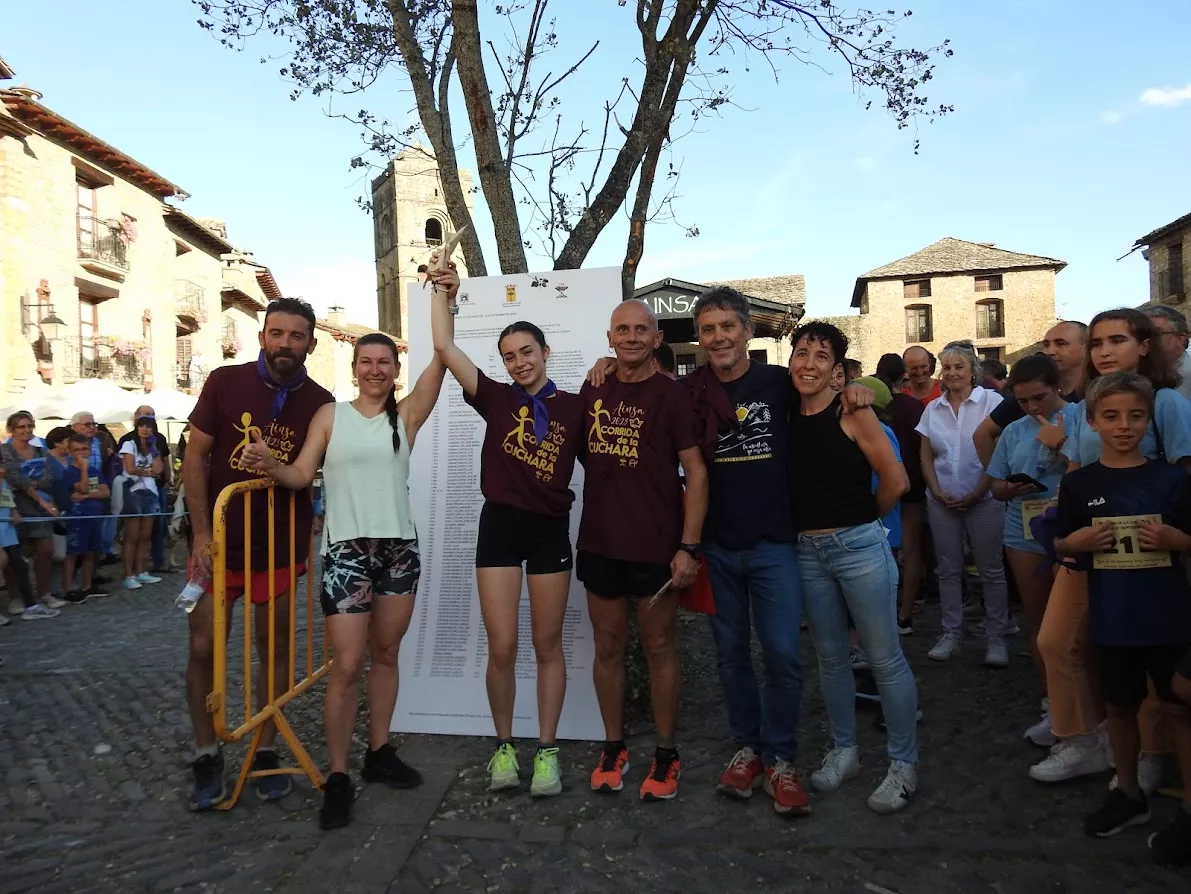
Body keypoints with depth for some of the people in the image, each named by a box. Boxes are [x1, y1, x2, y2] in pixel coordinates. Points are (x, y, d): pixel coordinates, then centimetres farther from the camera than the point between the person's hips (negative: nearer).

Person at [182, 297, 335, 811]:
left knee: (275, 648, 10)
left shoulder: (320, 403, -4)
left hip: (281, 546, 1)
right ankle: (206, 755, 22)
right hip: (218, 541, 0)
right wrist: (201, 532, -10)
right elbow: (195, 457, -4)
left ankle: (265, 751, 26)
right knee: (204, 648, 3)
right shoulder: (224, 382, -6)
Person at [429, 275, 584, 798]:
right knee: (501, 647, 1)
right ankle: (504, 745, 21)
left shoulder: (574, 407, 3)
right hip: (500, 526, 0)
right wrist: (439, 288, -3)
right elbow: (444, 347, -3)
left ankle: (547, 750, 20)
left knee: (547, 645, 8)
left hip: (551, 530, 0)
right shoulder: (496, 399, 2)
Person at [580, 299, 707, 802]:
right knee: (608, 648, 12)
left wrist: (689, 547, -14)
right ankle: (613, 748, 28)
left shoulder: (670, 396, -6)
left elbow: (696, 472, -9)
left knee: (659, 650, 7)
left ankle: (666, 755, 23)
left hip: (656, 547, -4)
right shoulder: (593, 389, 7)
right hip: (599, 543, 4)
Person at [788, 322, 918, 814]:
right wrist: (819, 518, 1)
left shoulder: (852, 412, -9)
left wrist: (860, 517, 6)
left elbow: (895, 481, -6)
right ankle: (844, 750, 33)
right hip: (807, 551, 5)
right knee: (830, 656, 16)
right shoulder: (785, 415, 3)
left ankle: (904, 763, 20)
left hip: (860, 547, -4)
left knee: (884, 658, 4)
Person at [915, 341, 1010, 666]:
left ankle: (996, 637, 14)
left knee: (991, 570, 3)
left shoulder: (991, 402, -4)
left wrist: (975, 494, -12)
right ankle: (951, 632, 19)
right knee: (948, 569, 9)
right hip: (941, 501, 4)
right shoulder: (933, 408, 8)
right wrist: (938, 493, -2)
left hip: (982, 500, -4)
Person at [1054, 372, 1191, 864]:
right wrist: (1080, 541, -13)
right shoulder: (1078, 483, -2)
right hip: (1111, 618, 2)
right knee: (1120, 705, 16)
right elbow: (1061, 545, 6)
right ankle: (1129, 793, 35)